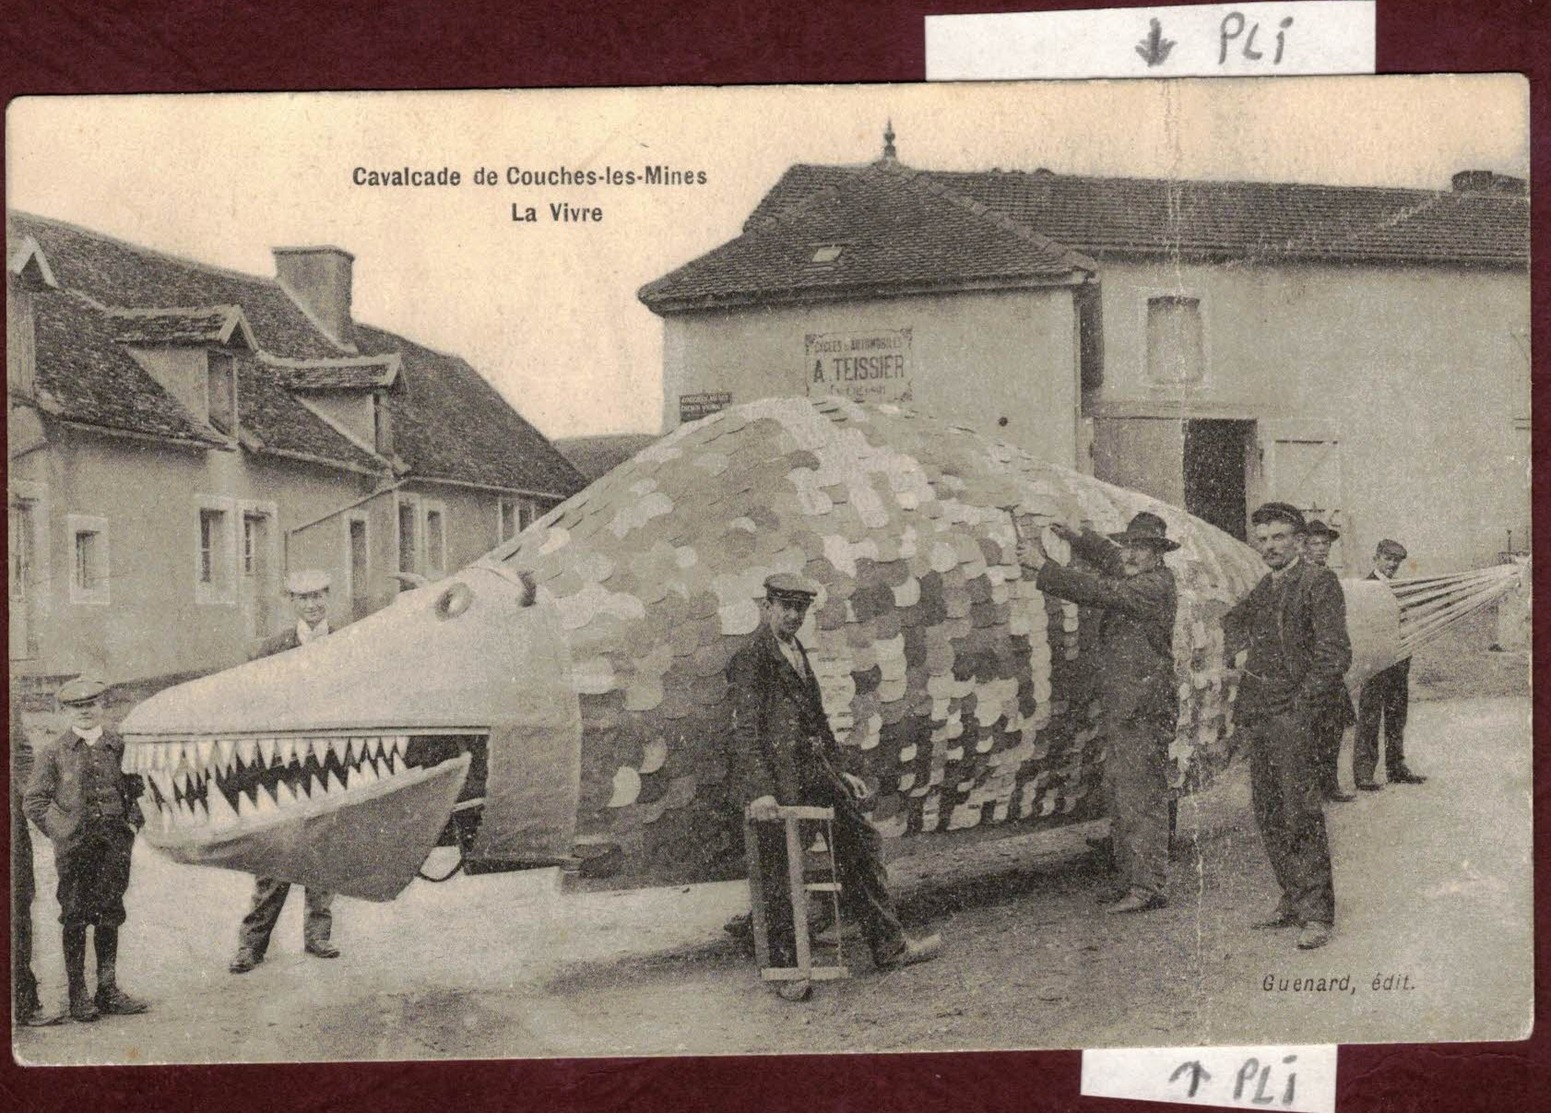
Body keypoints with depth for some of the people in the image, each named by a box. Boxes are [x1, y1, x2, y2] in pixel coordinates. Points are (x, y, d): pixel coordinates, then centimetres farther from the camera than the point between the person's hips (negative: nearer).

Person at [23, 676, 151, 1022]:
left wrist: (132, 821, 3)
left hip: (115, 841, 2)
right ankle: (77, 996, 9)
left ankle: (108, 992, 15)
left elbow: (135, 788, 17)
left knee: (109, 916, 7)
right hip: (74, 846, -2)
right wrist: (62, 832, -4)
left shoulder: (120, 746, 8)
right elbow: (33, 801, 3)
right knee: (75, 919, 2)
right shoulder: (53, 752, 2)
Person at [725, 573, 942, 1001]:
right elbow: (745, 729, -17)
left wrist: (840, 771, 21)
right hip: (775, 776, -9)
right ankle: (786, 970, 10)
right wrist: (758, 791, -25)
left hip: (813, 771, 9)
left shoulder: (797, 652, 18)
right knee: (781, 873, -2)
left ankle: (889, 947, 17)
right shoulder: (750, 658, -9)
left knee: (861, 843, 9)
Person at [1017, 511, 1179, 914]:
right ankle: (1131, 879, 19)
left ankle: (1148, 886, -4)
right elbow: (1109, 557, 33)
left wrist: (1043, 567, -19)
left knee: (1140, 798, -8)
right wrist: (1077, 538, 17)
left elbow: (1098, 591, -22)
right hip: (1123, 710, 10)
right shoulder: (1138, 579, 14)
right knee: (1120, 794, 13)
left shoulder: (1155, 586, -14)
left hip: (1142, 710, -10)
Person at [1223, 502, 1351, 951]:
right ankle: (1293, 900, 20)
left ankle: (1318, 914, -5)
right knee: (1268, 813, 10)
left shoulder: (1319, 582, -5)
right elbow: (1231, 624, 36)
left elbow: (1335, 654, -11)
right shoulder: (1264, 587, 17)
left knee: (1302, 814, -9)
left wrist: (1301, 704, -14)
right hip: (1257, 715, 8)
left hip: (1293, 715, -8)